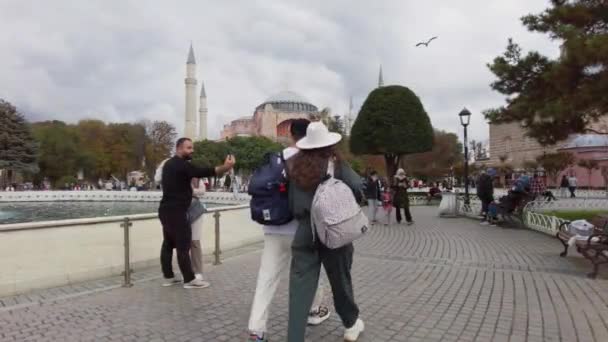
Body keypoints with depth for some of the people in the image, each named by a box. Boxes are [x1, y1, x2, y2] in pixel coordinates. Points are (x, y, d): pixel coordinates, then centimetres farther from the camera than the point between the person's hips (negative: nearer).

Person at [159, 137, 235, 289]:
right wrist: (225, 167, -42)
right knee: (183, 245, -6)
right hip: (176, 211, -10)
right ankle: (189, 280, -2)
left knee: (168, 243, 12)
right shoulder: (182, 165, -16)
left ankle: (168, 277, 18)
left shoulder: (170, 164, 16)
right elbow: (202, 172, -30)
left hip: (167, 209, 10)